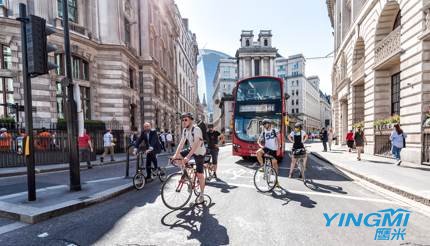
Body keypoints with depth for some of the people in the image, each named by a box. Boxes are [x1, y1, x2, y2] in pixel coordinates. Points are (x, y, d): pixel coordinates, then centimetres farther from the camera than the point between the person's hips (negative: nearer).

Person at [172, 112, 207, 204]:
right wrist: (176, 154, -17)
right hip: (191, 150, 7)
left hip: (199, 152, -7)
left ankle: (201, 195, 13)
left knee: (199, 174, -5)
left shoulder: (196, 129, -26)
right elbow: (181, 143, -5)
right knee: (177, 157, -9)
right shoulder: (185, 130, -3)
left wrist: (187, 157, -41)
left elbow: (196, 145, -34)